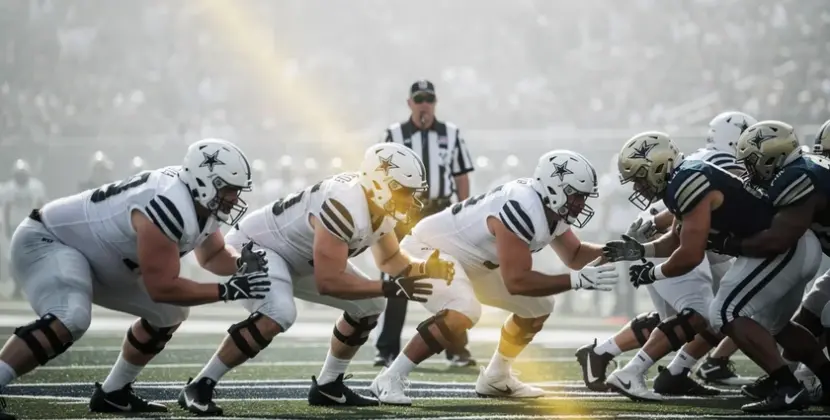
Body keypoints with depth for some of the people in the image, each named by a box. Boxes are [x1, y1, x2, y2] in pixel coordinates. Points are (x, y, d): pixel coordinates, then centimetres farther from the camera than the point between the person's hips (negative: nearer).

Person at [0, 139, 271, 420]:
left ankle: (113, 394, 22)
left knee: (169, 313, 12)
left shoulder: (202, 205, -1)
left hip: (94, 256, 11)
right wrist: (229, 291, -28)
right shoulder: (170, 209, -32)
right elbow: (162, 287, -30)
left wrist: (241, 263, -5)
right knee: (70, 320, -37)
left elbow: (212, 255, 17)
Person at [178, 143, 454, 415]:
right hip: (256, 246, -10)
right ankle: (199, 387, -25)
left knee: (369, 304, 7)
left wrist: (424, 268, -6)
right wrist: (391, 289, -33)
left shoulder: (378, 205, -5)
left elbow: (390, 260, 13)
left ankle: (328, 386, 18)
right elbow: (328, 282, -35)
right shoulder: (346, 208, -34)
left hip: (297, 257, 10)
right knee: (277, 315, -36)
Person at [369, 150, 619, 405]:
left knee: (538, 305, 9)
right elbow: (517, 281, -32)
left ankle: (495, 377, 25)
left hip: (469, 260, 10)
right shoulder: (523, 210, -32)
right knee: (462, 313, -36)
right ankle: (391, 378, -24)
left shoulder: (552, 209, -3)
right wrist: (577, 280, -33)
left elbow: (574, 255, 13)